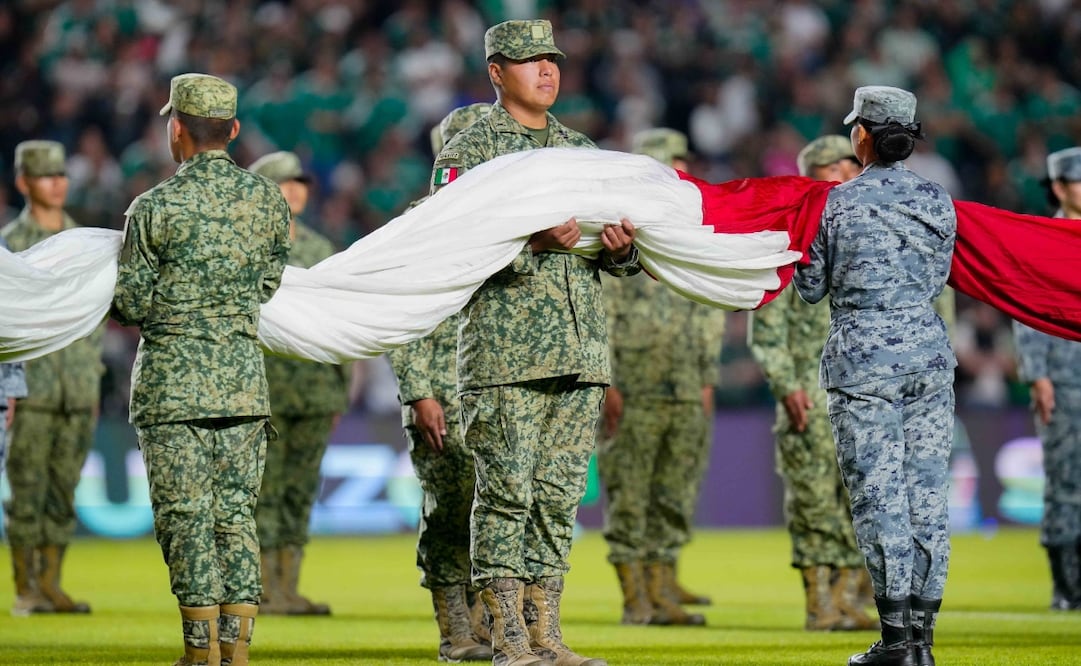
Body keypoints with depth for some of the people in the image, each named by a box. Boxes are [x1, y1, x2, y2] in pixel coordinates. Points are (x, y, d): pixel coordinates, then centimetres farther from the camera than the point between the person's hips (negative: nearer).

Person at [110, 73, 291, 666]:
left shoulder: (154, 207, -8)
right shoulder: (269, 200, 4)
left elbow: (132, 305, -5)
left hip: (172, 379, -4)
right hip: (244, 377, 4)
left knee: (186, 517, -1)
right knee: (237, 514, 7)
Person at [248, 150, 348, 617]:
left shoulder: (319, 249, 16)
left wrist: (340, 389, 15)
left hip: (316, 390, 6)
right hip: (264, 389, -6)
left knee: (301, 490, 6)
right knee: (264, 490, -5)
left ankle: (289, 589, 9)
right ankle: (264, 591, -3)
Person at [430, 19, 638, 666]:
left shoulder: (582, 150, 18)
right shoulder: (469, 150, 1)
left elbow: (619, 259, 20)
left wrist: (622, 248, -4)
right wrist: (534, 242, -23)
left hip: (581, 349, 6)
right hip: (506, 350, -6)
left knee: (561, 493, 5)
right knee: (507, 491, -7)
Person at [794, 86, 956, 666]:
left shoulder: (839, 203, -6)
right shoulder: (939, 203, 5)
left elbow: (812, 287, 3)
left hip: (862, 358, -4)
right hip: (930, 355, 4)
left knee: (878, 494, -3)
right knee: (928, 493, 6)